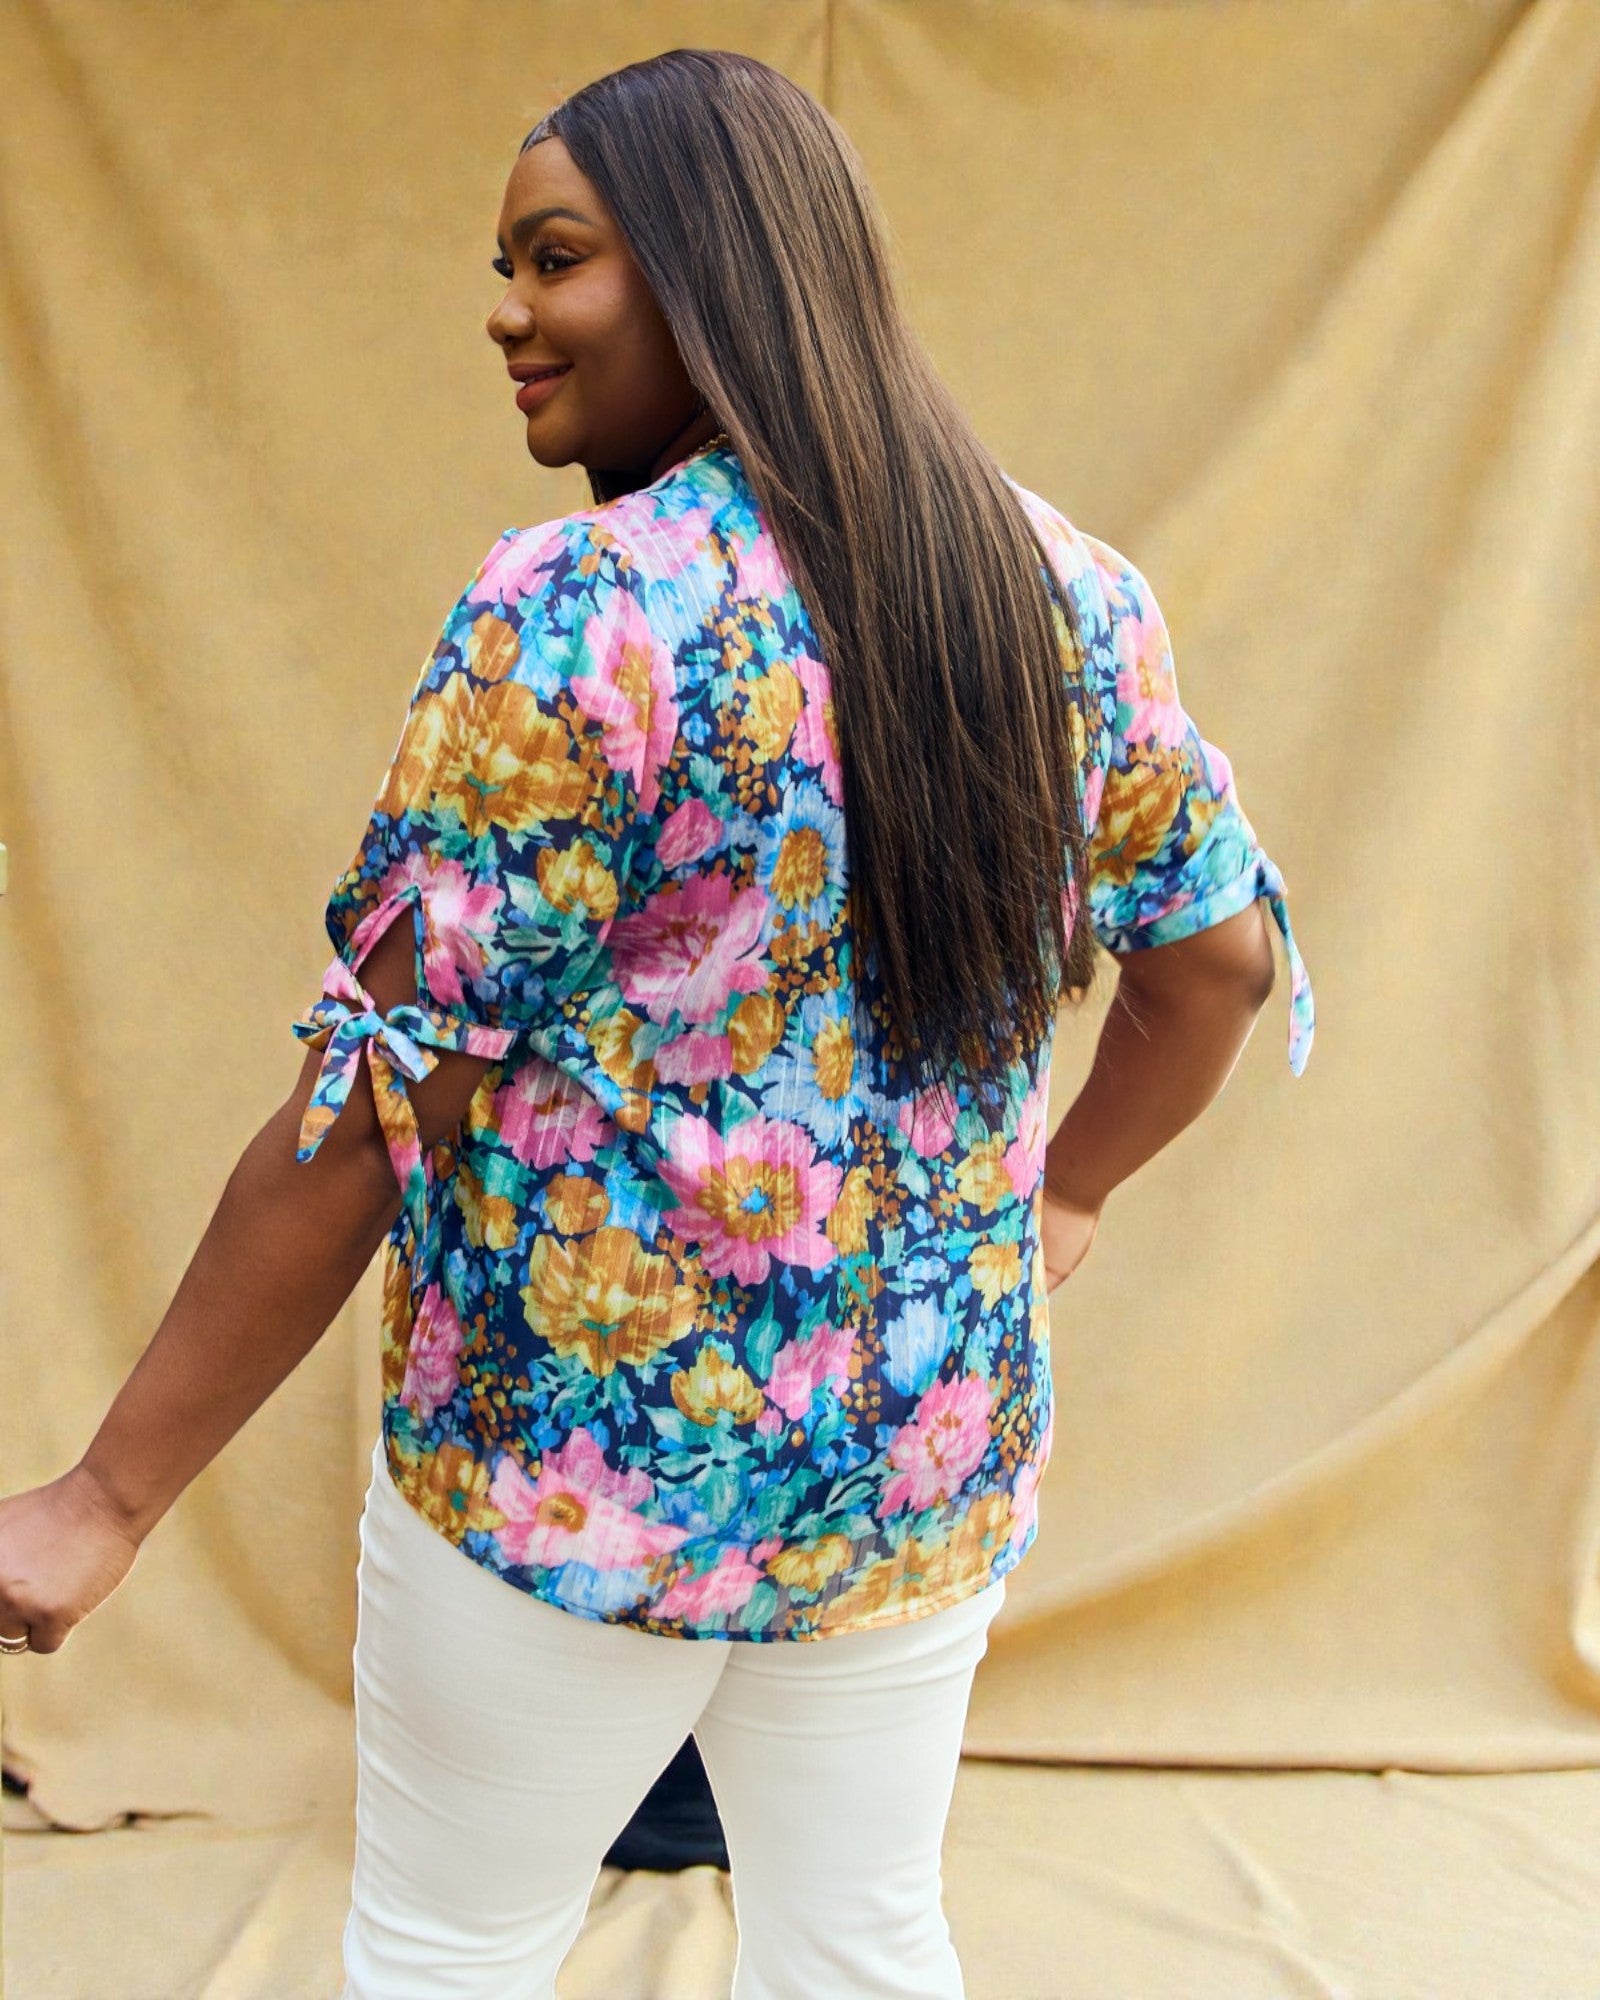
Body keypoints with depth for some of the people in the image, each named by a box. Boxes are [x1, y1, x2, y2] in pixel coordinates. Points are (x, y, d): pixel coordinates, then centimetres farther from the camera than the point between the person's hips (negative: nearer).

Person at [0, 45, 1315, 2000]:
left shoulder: (574, 611, -19)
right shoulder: (1065, 591, -1)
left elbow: (367, 1119, -19)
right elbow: (1218, 958, 9)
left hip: (573, 1474, -5)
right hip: (933, 1468, 6)